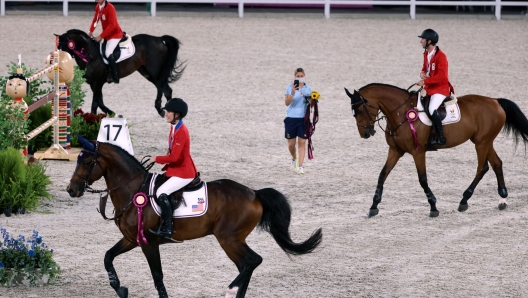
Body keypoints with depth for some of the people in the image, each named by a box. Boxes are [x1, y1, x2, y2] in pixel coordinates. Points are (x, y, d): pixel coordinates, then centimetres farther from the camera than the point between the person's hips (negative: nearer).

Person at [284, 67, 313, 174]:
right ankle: (294, 158, 37)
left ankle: (300, 166, -4)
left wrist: (311, 101, -15)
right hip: (291, 118, 0)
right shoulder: (290, 87, 0)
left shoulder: (308, 89, 5)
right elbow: (287, 102, -12)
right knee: (291, 144, 7)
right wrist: (293, 93, -25)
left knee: (302, 143, -5)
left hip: (303, 119, 0)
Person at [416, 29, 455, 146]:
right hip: (428, 88, 10)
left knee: (432, 109, -31)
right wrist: (422, 73, 0)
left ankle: (441, 138, -25)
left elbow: (441, 76, -24)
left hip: (440, 89, -10)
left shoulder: (440, 55, -17)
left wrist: (425, 81, -23)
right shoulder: (426, 54, 9)